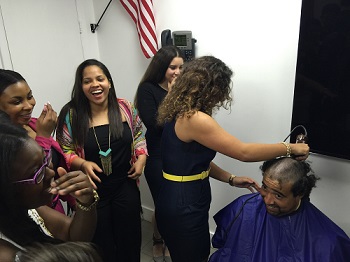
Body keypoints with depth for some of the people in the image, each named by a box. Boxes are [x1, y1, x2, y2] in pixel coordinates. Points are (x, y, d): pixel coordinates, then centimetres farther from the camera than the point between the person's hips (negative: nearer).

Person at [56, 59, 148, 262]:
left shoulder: (125, 107, -4)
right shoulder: (71, 115, -11)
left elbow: (139, 135, 11)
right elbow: (64, 152, -5)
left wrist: (141, 158, -4)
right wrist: (83, 164, -22)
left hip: (126, 186, 2)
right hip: (91, 191, -2)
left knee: (130, 239, 18)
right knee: (101, 245, 16)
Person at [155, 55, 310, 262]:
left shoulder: (181, 112, 6)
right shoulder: (194, 119, -25)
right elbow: (244, 152, -22)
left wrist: (231, 179, 5)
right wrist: (290, 148, -11)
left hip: (181, 202, 9)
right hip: (184, 208, -9)